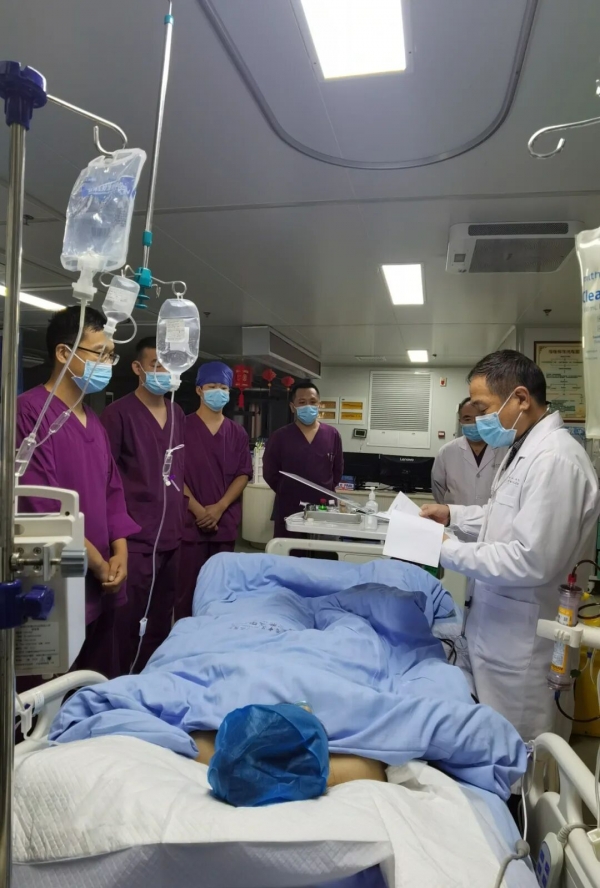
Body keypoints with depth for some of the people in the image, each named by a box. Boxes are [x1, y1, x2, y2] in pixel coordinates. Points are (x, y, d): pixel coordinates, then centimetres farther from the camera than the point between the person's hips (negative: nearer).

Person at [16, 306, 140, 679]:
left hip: (100, 587, 8)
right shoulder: (30, 410, -13)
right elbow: (42, 504, -19)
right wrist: (98, 563, -12)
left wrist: (119, 553, 2)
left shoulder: (94, 421, 14)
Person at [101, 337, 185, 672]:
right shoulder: (119, 413, -8)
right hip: (137, 536, -6)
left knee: (163, 617, 16)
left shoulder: (178, 415, 11)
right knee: (131, 620, 2)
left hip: (172, 532, 6)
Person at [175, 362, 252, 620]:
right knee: (187, 586, 0)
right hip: (190, 520, -3)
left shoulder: (237, 432, 9)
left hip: (225, 521, 3)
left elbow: (243, 474, 5)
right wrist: (197, 509, -12)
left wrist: (219, 508, -8)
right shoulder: (183, 427, 0)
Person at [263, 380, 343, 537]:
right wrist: (288, 493, 5)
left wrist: (324, 492, 5)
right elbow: (269, 473, 3)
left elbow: (338, 471, 11)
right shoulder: (279, 437, -4)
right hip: (288, 511, -2)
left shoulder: (332, 435, 2)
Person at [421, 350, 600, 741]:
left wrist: (449, 551, -21)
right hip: (497, 618, 9)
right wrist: (453, 514, 7)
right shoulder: (524, 449, 7)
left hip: (519, 631, -9)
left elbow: (532, 561, -29)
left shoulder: (555, 460, -25)